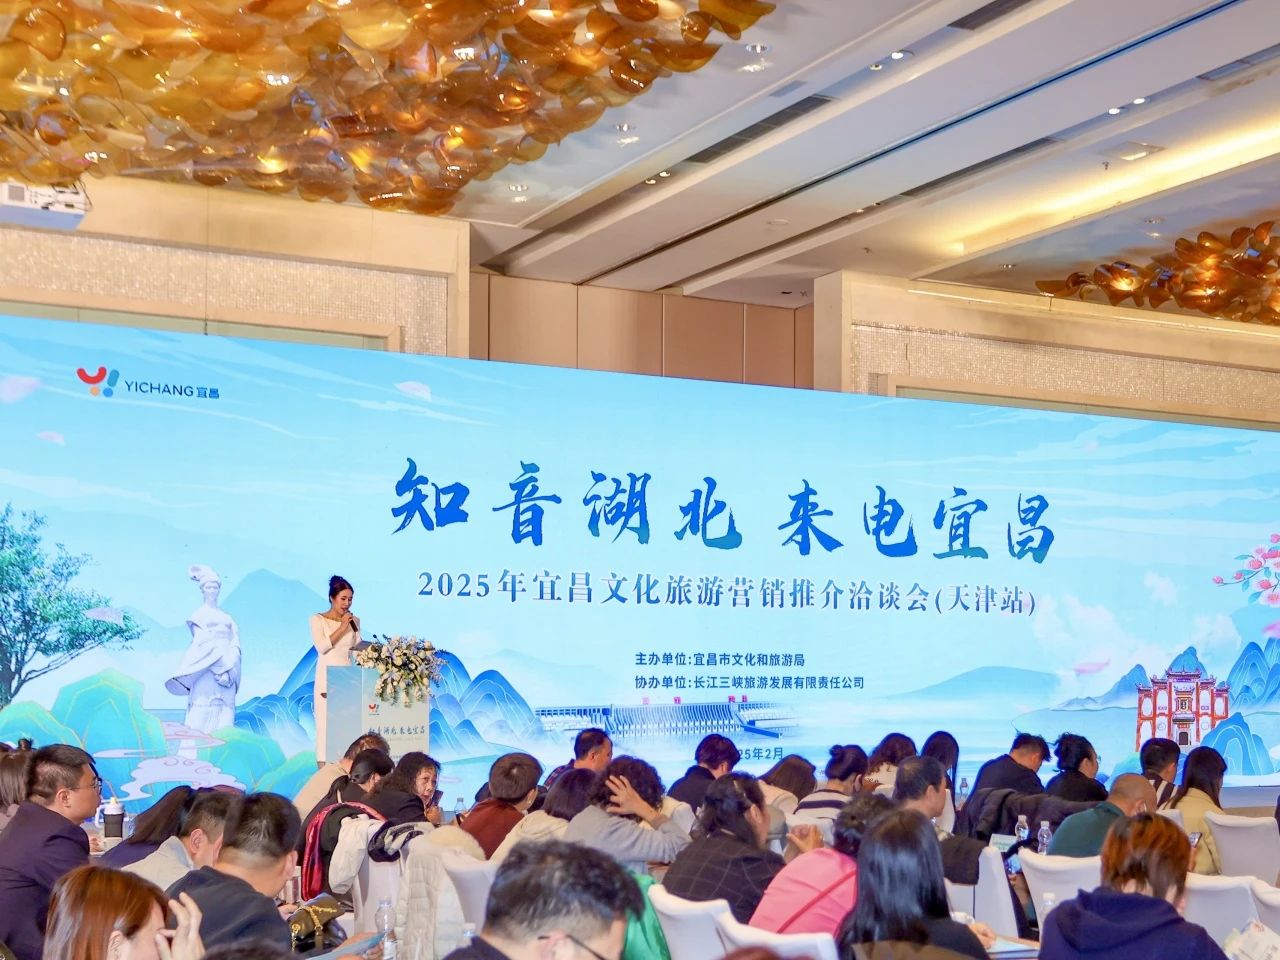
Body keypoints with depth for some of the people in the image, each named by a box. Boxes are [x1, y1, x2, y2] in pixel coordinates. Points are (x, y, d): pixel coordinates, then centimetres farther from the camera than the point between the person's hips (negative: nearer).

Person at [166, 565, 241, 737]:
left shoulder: (227, 617, 19)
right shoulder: (199, 615, 9)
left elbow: (235, 645, 9)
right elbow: (204, 641, -4)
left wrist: (229, 672, -7)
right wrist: (221, 666, -15)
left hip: (227, 669, 4)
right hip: (205, 668, -4)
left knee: (225, 715, -5)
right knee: (203, 716, -11)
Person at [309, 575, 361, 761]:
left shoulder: (354, 621, 13)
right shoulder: (318, 619, 3)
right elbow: (321, 646, -9)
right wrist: (342, 628, -9)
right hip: (327, 678, -3)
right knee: (326, 723, -6)